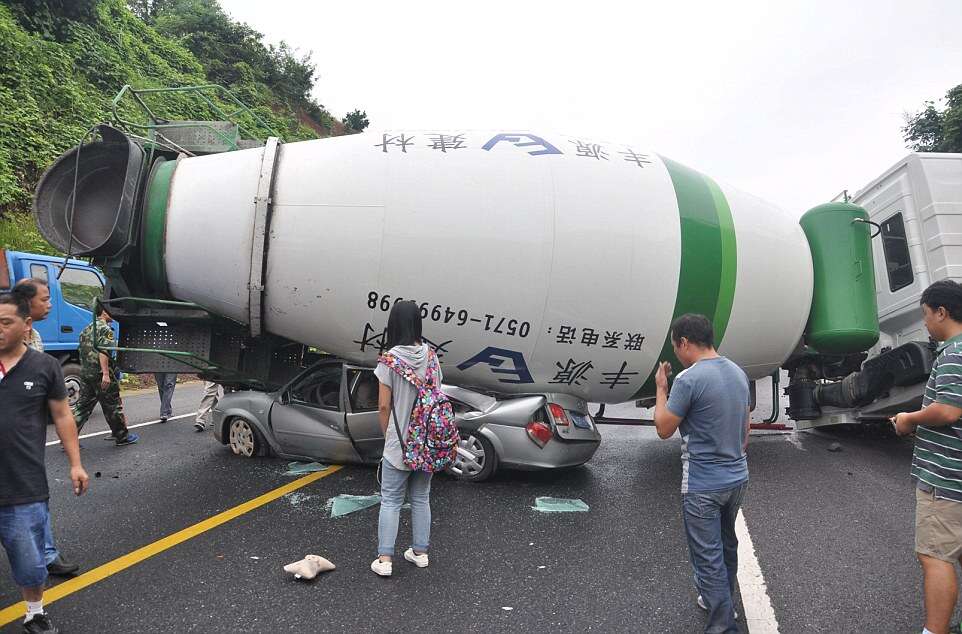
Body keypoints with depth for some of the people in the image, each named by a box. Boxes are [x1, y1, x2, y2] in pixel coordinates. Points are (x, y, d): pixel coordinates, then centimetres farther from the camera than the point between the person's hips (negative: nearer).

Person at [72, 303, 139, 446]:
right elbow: (103, 352, -22)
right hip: (100, 374, -8)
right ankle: (122, 436, 14)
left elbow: (82, 351, 24)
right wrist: (106, 374, -25)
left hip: (85, 373, 8)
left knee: (82, 406, 11)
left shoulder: (86, 330, 19)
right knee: (113, 406, 3)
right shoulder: (105, 329, -10)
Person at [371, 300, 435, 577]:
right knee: (421, 498, 18)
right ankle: (420, 552, 27)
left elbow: (384, 406, -12)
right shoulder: (431, 356, -2)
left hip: (399, 442, -4)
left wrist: (387, 435, 4)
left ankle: (384, 559, 9)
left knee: (390, 501, 7)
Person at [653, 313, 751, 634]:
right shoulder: (738, 373, 4)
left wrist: (660, 388, -2)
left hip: (703, 486, -8)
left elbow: (664, 429, -12)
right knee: (727, 545, 24)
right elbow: (745, 428, 13)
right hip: (737, 478, 8)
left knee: (708, 557, 3)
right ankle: (722, 602, 41)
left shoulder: (689, 379, -22)